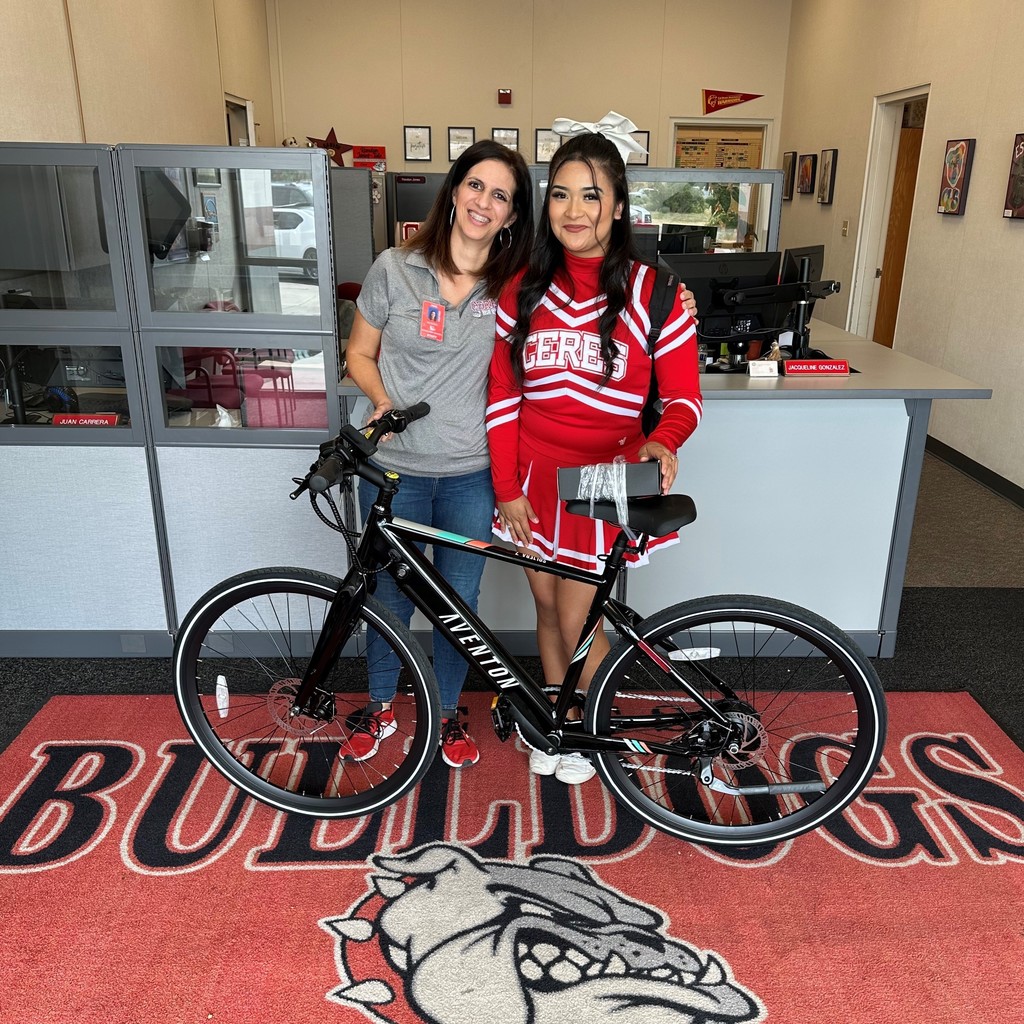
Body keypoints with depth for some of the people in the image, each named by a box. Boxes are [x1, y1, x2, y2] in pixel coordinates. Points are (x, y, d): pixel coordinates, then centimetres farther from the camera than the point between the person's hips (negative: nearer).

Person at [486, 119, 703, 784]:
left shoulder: (651, 293, -10)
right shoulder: (524, 292, 0)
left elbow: (684, 397, -7)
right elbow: (503, 397, 1)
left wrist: (661, 443, -30)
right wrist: (507, 489, -3)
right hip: (533, 479, 3)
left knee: (576, 620, 3)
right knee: (548, 607, 16)